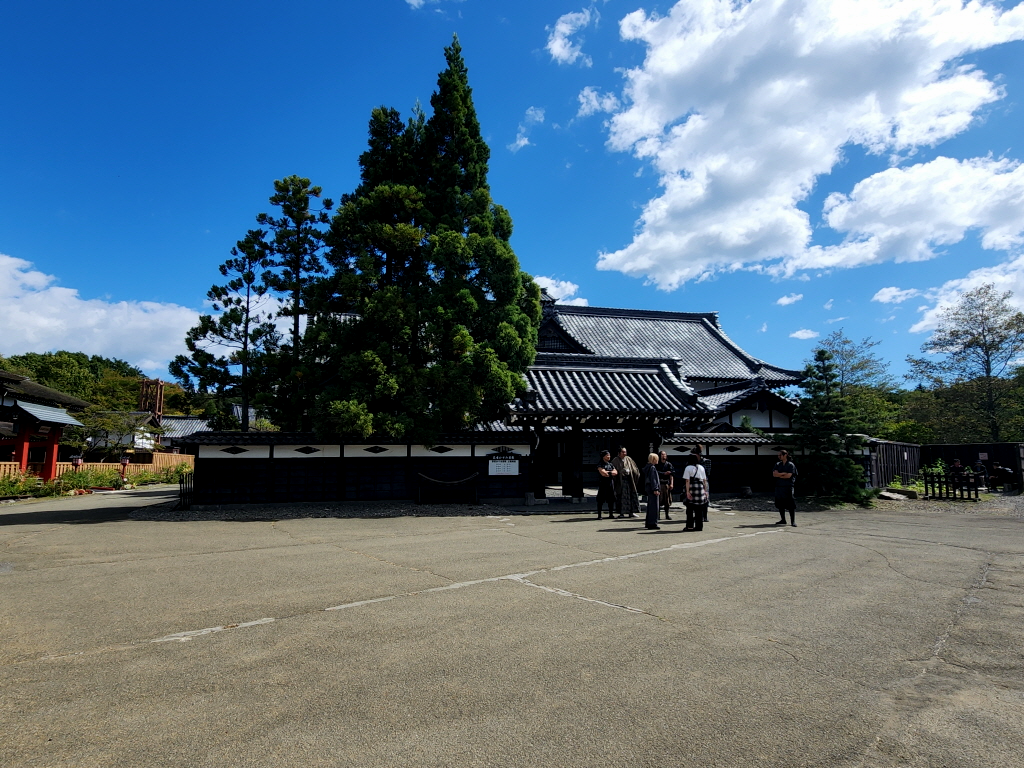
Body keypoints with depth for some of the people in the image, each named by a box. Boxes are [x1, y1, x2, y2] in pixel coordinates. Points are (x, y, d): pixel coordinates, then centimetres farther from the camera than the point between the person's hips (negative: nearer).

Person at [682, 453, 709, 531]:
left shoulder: (688, 468, -3)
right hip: (700, 488, 4)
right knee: (699, 508, 8)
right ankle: (699, 526, 10)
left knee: (690, 508, 2)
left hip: (692, 488, -4)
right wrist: (705, 490, 16)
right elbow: (704, 480, 11)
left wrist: (687, 491, -11)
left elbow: (687, 481, -9)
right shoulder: (701, 468, 12)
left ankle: (690, 526, 1)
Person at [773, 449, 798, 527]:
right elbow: (774, 474, 0)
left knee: (791, 505, -6)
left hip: (788, 487, -5)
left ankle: (793, 521, -4)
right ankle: (783, 520, 20)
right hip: (779, 487, 5)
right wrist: (784, 473, -10)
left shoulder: (791, 465, -2)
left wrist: (779, 475, -3)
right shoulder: (778, 465, 13)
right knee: (780, 504, 9)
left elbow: (789, 475, -13)